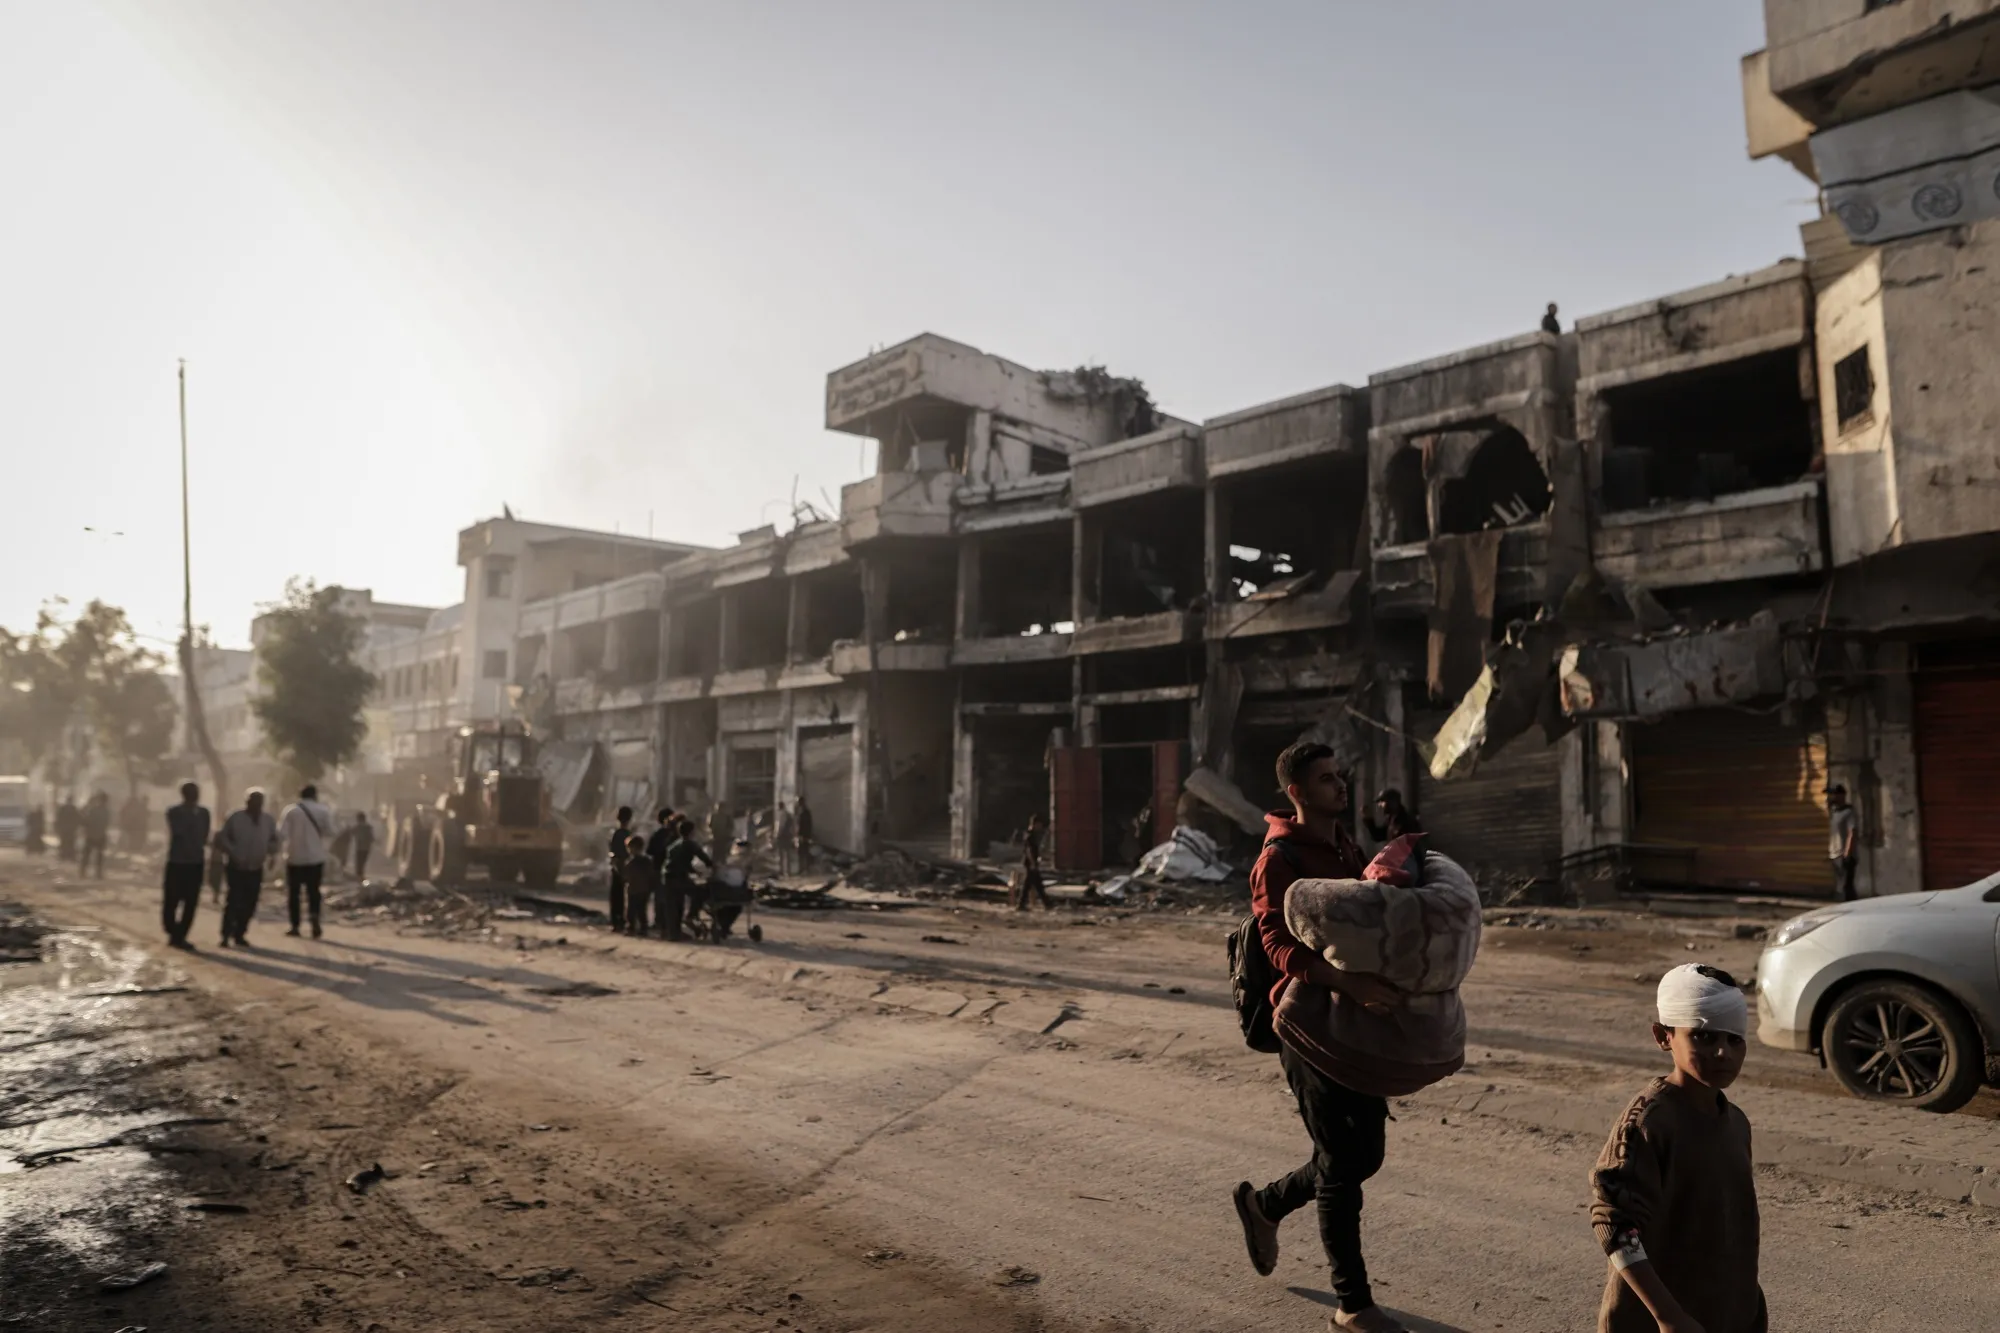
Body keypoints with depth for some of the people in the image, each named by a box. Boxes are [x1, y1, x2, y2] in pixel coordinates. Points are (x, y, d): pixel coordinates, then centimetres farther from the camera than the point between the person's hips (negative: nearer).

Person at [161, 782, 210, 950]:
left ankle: (178, 936, 10)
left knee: (191, 903, 1)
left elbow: (203, 837, 10)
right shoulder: (174, 812, -4)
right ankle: (174, 934, 22)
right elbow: (178, 831, -17)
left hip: (196, 863, 3)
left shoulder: (203, 813, 7)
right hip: (176, 862, -3)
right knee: (171, 901, 0)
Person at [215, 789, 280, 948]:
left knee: (249, 904, 6)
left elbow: (278, 839, 12)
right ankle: (226, 935, -1)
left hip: (256, 869, 4)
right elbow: (222, 838, -7)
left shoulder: (268, 820, 1)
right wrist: (233, 852, -15)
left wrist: (267, 852, -3)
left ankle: (239, 935, 19)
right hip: (236, 868, -4)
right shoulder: (236, 818, -11)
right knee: (235, 901, -11)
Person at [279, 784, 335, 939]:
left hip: (294, 857, -1)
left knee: (293, 892, 10)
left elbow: (282, 833, -10)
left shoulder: (291, 810, -4)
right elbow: (330, 832, -7)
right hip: (315, 857, 1)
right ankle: (314, 917, -16)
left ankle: (295, 926, 11)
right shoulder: (323, 810, -1)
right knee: (313, 891, 8)